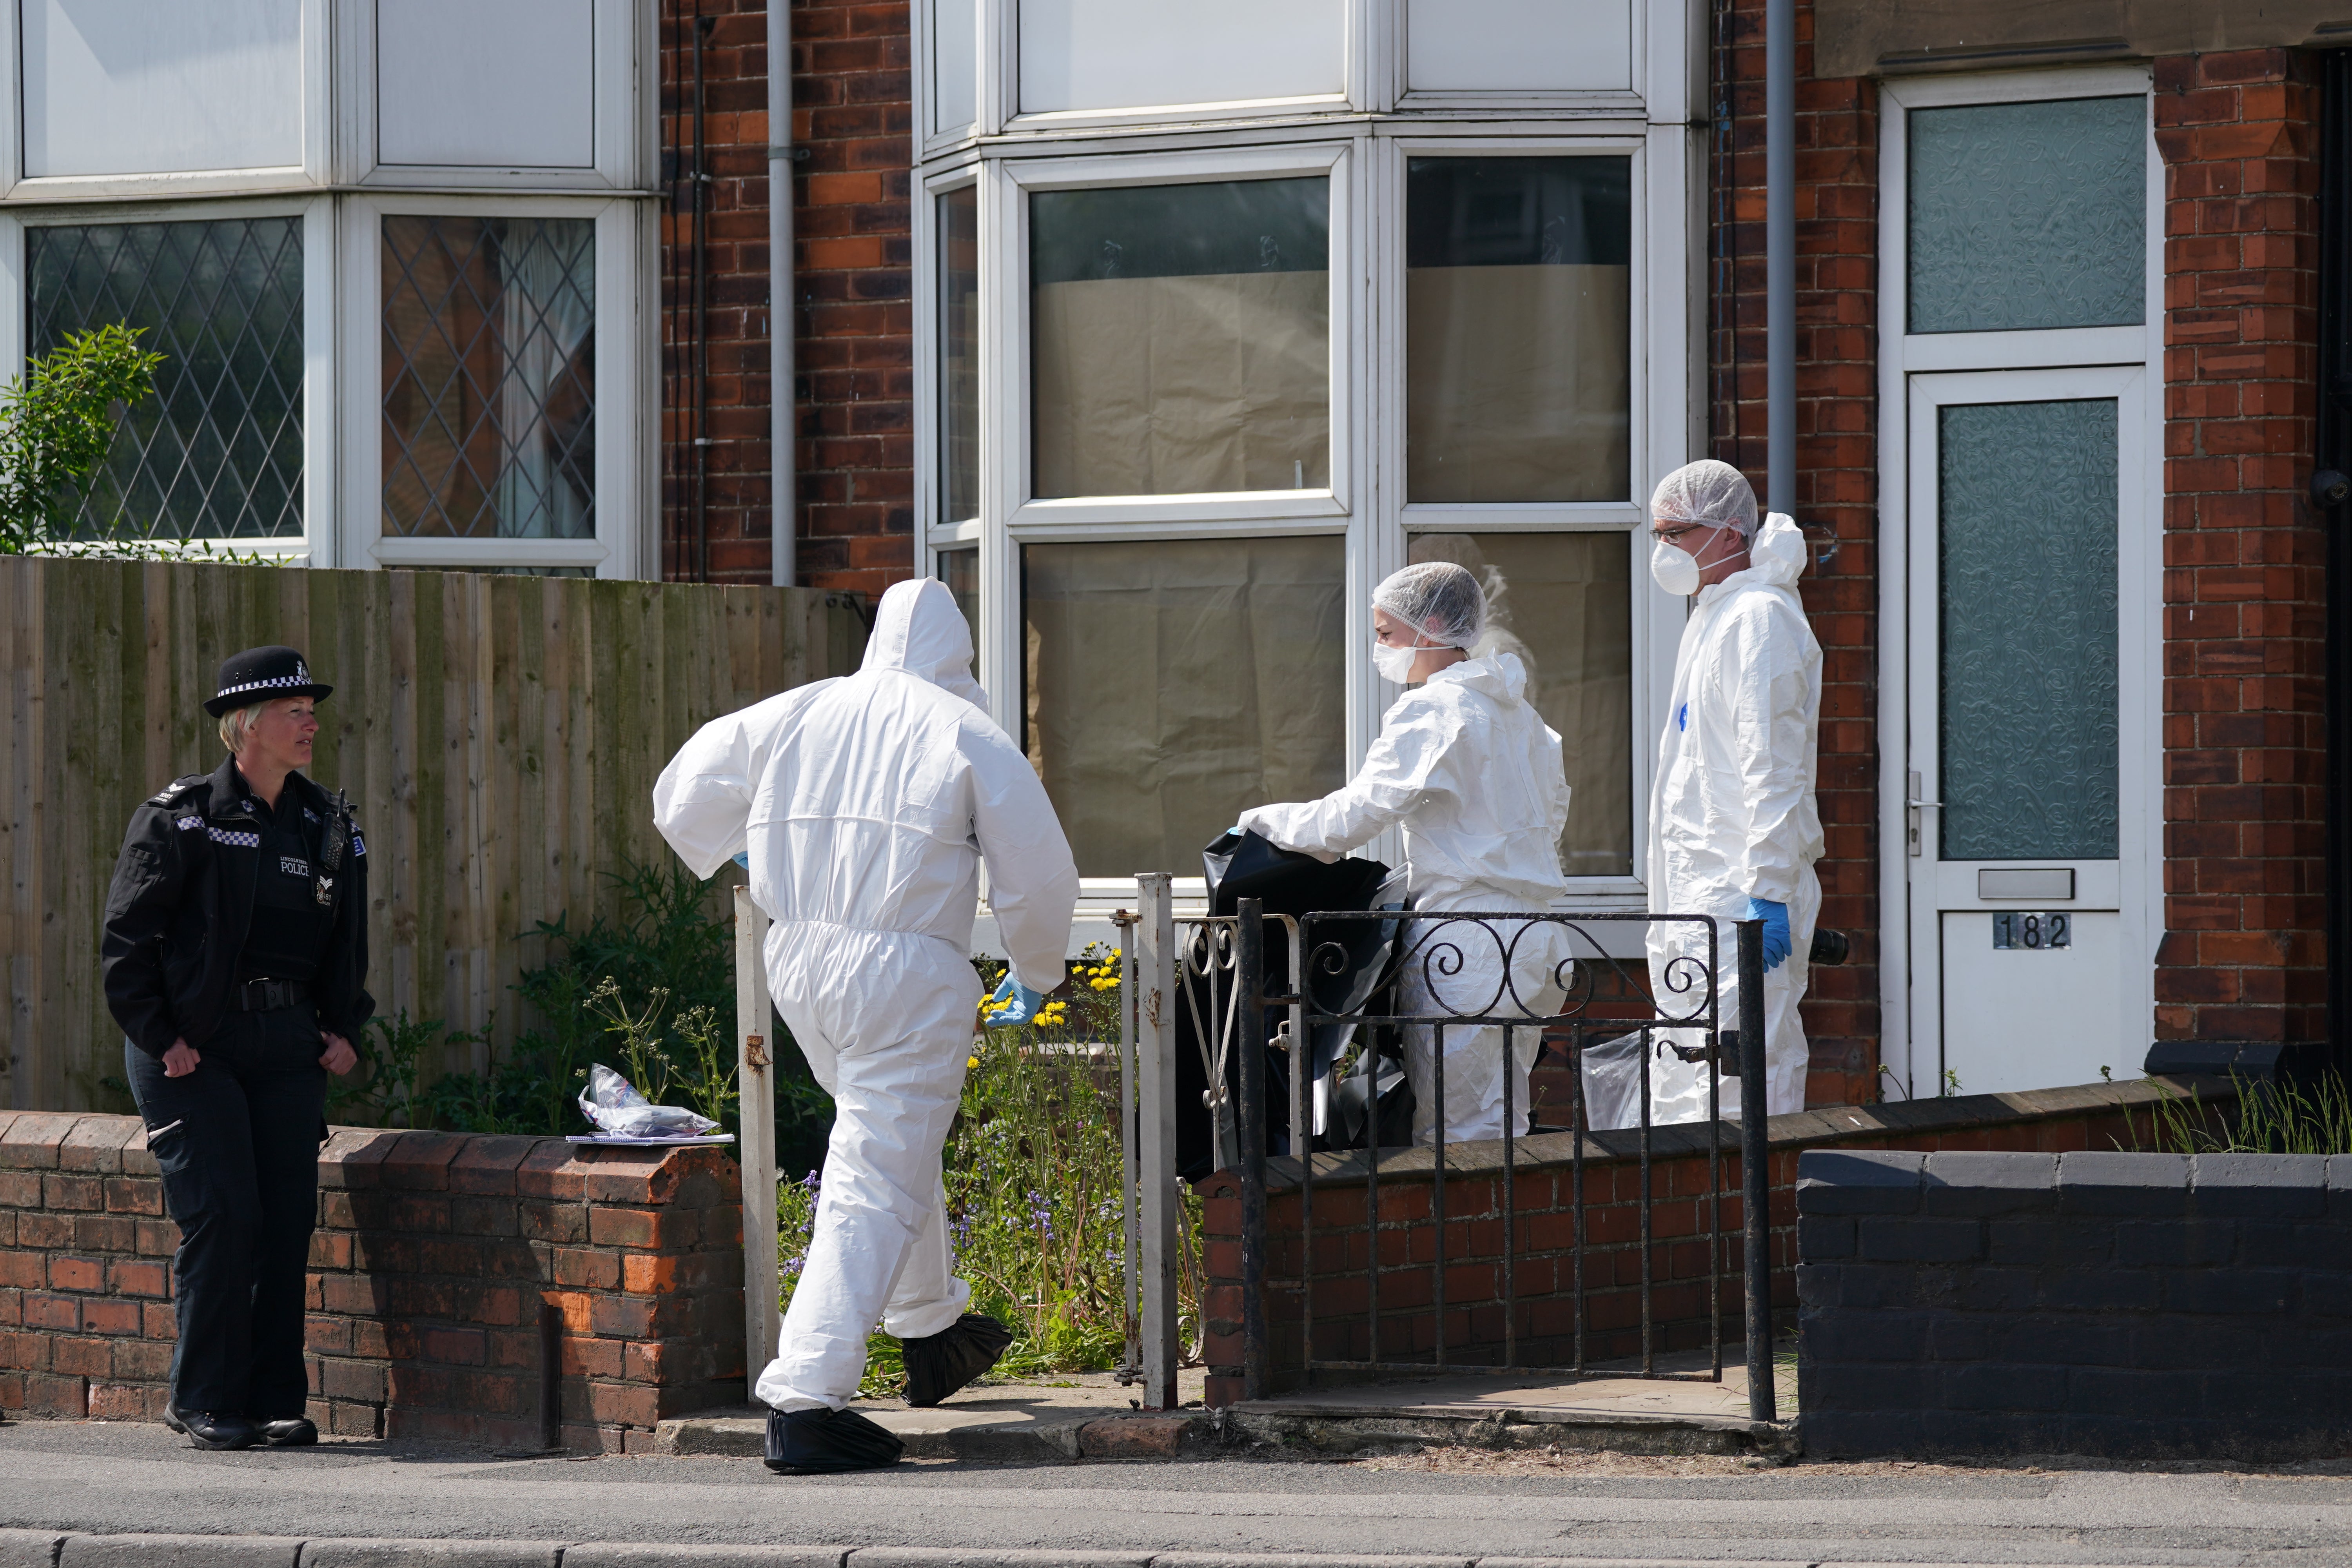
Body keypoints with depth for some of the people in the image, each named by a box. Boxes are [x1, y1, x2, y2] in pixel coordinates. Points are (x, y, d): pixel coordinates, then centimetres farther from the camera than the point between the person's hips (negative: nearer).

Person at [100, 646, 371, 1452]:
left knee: (288, 1220, 0)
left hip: (288, 1051, 5)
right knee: (224, 1217, -11)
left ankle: (275, 1400, 8)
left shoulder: (328, 825, 12)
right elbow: (126, 936, -7)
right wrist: (159, 1039, -11)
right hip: (195, 1047, -5)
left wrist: (343, 1026, 13)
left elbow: (348, 938, 24)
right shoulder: (179, 818, -6)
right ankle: (204, 1399, 0)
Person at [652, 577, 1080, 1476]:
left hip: (799, 964, 6)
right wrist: (1037, 973, 18)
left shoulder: (794, 716, 9)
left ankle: (933, 1332, 44)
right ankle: (804, 1403, -15)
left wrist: (733, 856, 40)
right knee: (877, 1189, -7)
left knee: (893, 1145, 28)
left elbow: (681, 798, 18)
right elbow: (1039, 878, -1)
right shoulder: (965, 736, -4)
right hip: (910, 974, -6)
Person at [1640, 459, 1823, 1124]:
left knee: (1744, 1094, -12)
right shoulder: (1710, 620, 21)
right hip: (1695, 900, 10)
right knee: (1676, 1093, 8)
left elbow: (1774, 772, -17)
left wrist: (1767, 894, -22)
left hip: (1742, 895, -10)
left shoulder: (1760, 619, -10)